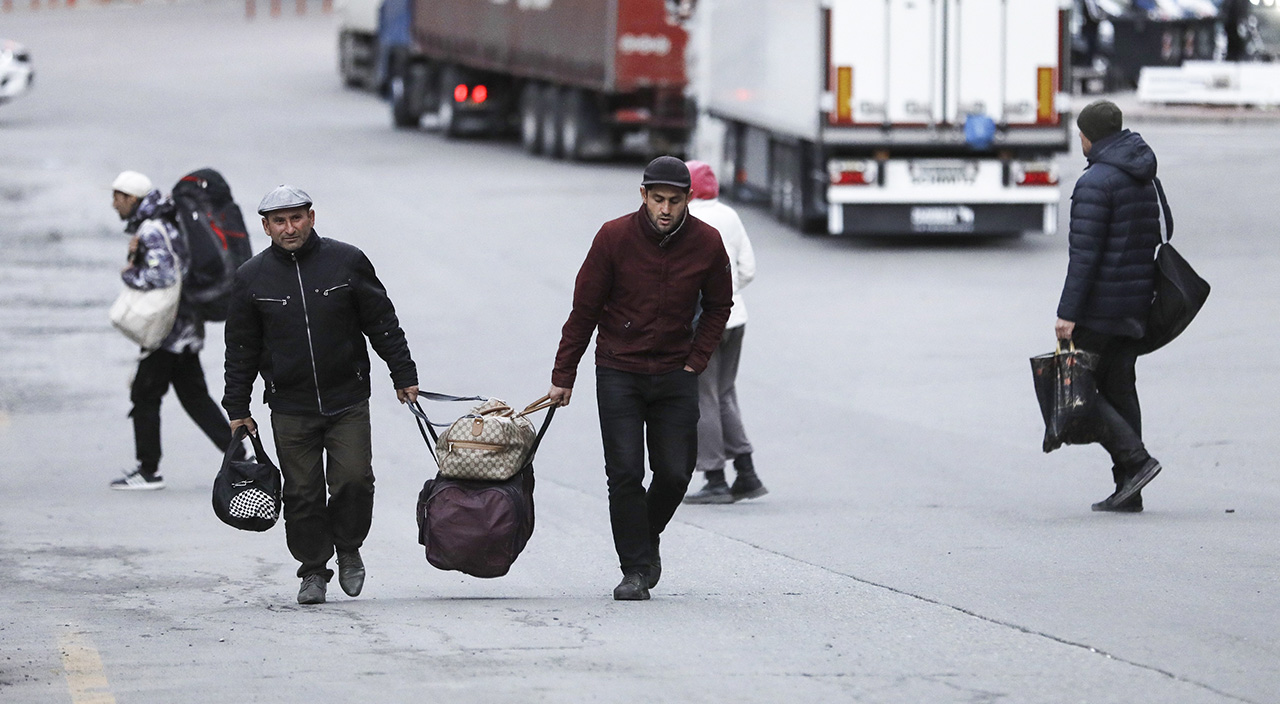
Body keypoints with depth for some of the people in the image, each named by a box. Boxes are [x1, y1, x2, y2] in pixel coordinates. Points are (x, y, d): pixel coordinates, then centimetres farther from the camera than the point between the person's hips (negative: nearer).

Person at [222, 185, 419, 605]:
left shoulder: (346, 262, 0)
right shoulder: (252, 278, 3)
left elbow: (382, 323, 7)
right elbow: (241, 349, 9)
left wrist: (404, 377, 6)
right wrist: (237, 409, 7)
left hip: (348, 401, -1)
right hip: (290, 409, 1)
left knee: (354, 480, -9)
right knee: (302, 494, 1)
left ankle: (348, 547, 16)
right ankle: (313, 570, 15)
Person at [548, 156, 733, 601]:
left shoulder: (707, 244, -5)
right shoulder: (614, 238, -11)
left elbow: (718, 306, 12)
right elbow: (584, 309, -3)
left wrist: (696, 361, 1)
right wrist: (563, 376, -2)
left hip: (676, 376, 2)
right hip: (618, 371, -2)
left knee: (675, 473, 1)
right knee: (625, 473, -8)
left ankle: (647, 539, 28)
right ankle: (635, 568, 0)